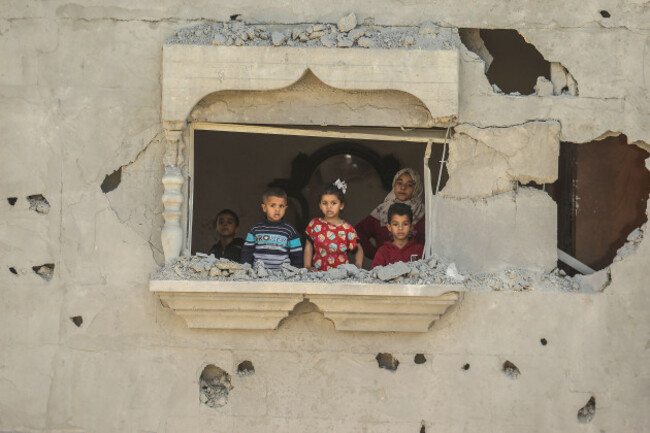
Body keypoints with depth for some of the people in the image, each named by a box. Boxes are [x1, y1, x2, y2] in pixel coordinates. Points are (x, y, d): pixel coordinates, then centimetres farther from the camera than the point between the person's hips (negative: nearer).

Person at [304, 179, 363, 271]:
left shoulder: (347, 228, 2)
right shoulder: (314, 224, 8)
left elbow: (358, 250, 12)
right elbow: (308, 247, 12)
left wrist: (357, 267, -3)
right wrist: (307, 267, 0)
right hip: (318, 272, 1)